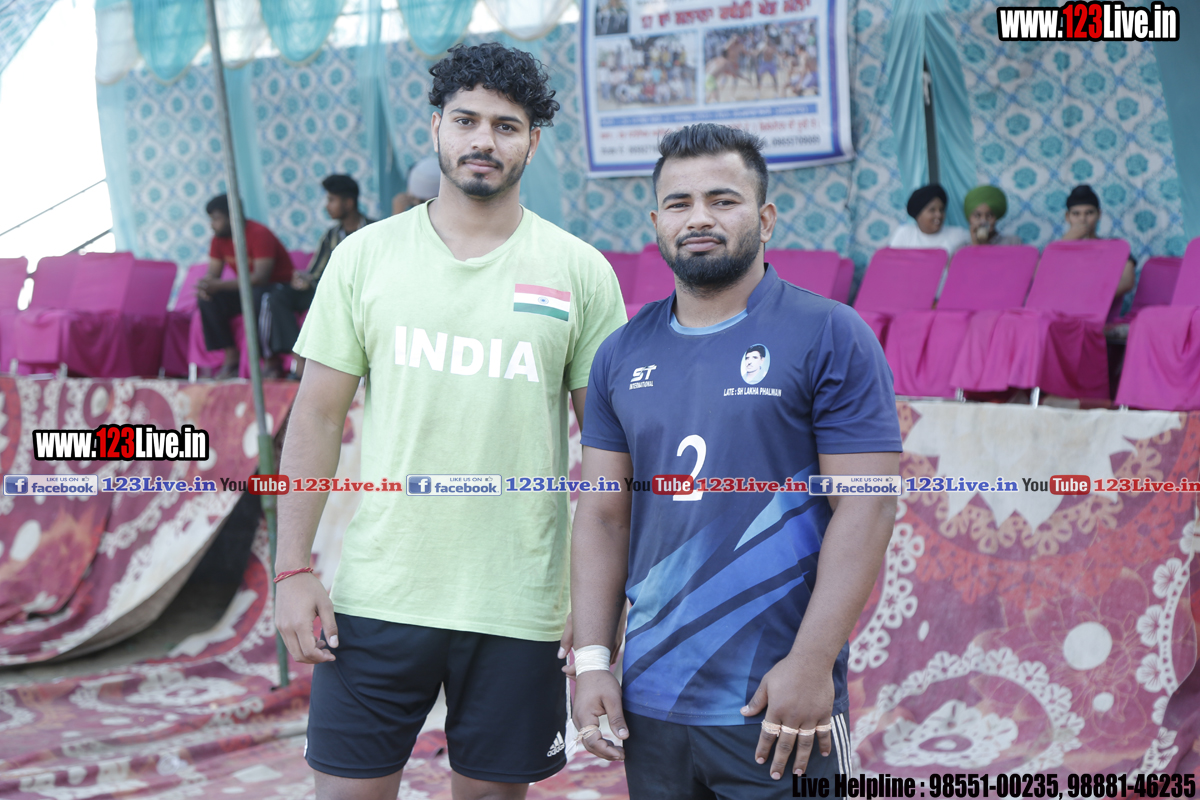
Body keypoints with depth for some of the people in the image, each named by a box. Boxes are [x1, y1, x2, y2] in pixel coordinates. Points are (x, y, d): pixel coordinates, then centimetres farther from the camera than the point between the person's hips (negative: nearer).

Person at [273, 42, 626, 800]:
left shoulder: (581, 272, 0)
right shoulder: (364, 256, 3)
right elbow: (318, 417, 3)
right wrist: (293, 569, -2)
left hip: (517, 605, 0)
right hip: (375, 594, 1)